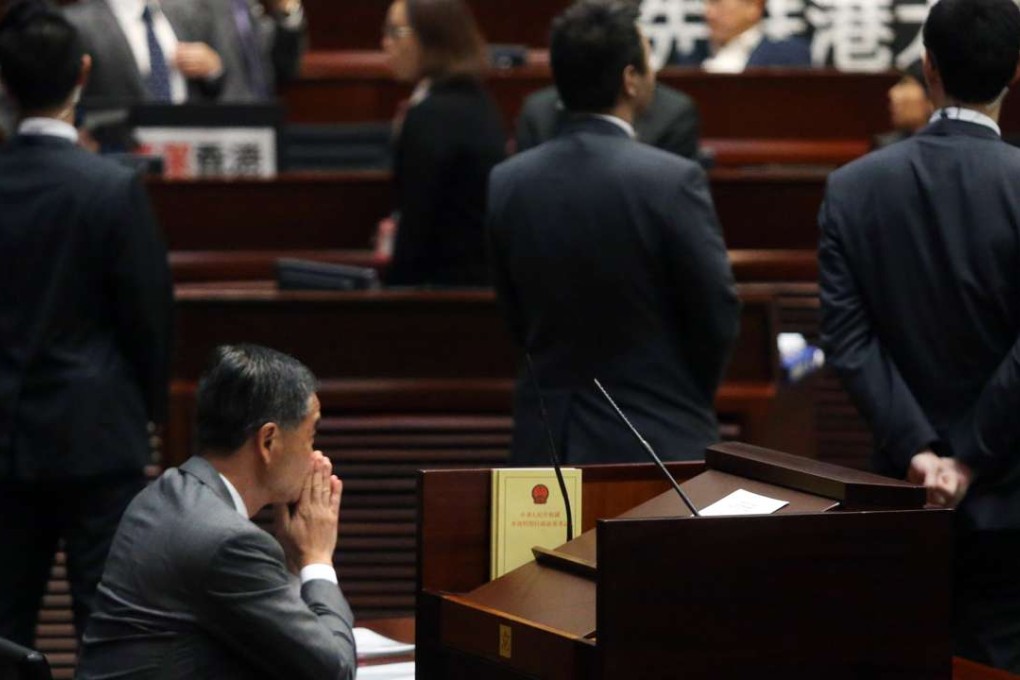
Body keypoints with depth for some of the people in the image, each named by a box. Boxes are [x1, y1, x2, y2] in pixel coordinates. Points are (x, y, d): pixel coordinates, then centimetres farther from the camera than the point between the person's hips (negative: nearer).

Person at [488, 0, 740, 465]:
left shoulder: (507, 183, 1)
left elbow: (517, 320, 8)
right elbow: (718, 317, -6)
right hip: (659, 442, -4)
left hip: (546, 443, 4)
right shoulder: (672, 181, -14)